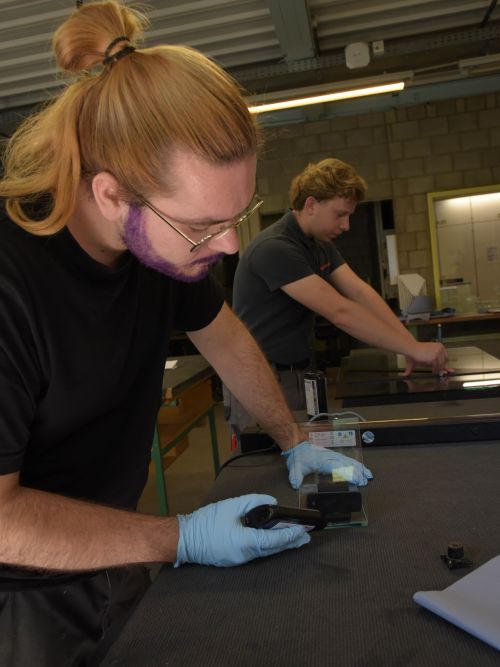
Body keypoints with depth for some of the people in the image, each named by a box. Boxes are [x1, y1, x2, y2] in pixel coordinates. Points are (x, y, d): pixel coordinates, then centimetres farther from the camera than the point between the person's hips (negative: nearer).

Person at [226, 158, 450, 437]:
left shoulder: (321, 245, 7)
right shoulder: (274, 248, -24)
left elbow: (360, 292, -3)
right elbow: (340, 312, -28)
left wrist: (412, 344, -15)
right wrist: (413, 349, -25)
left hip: (299, 377, 8)